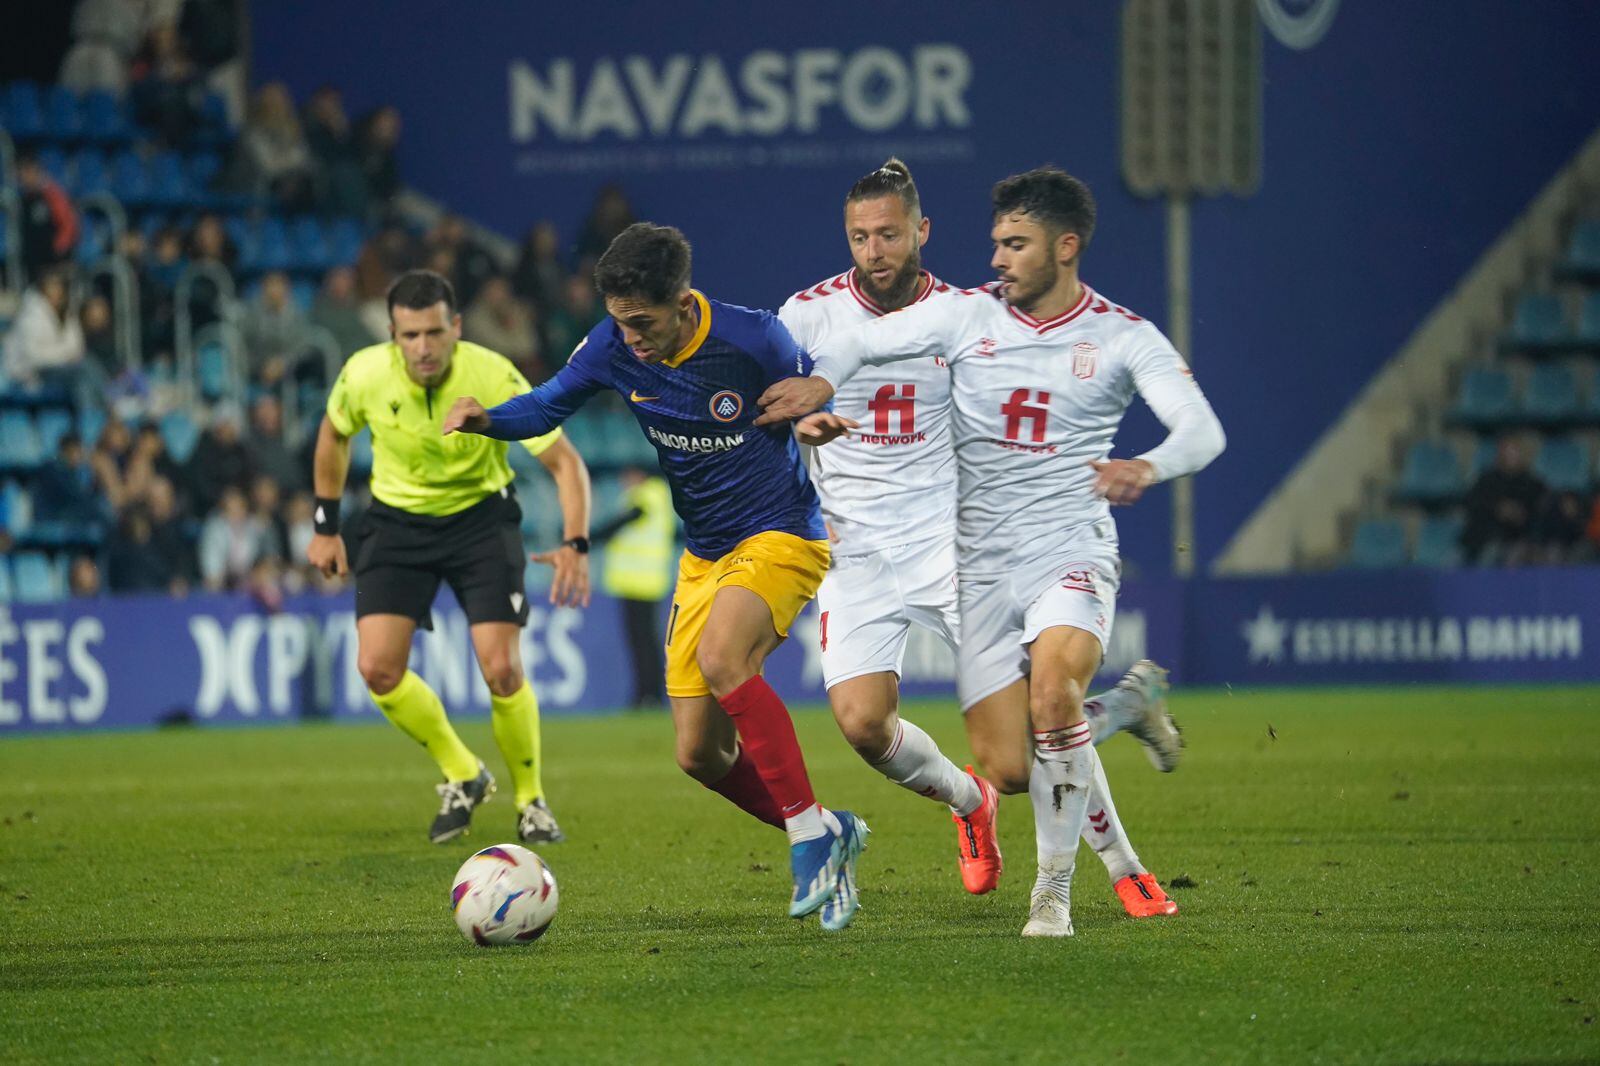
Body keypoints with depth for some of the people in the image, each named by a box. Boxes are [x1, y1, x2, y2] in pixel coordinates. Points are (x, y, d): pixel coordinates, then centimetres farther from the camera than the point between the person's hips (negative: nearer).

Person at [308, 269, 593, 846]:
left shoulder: (494, 377, -25)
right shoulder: (365, 375, -19)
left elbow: (565, 462, -20)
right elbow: (334, 435, 5)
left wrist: (575, 545, -34)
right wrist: (326, 526, 7)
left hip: (480, 516, -2)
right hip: (397, 521, 2)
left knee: (502, 670, -14)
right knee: (377, 669, -13)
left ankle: (531, 799, 11)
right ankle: (462, 776, 12)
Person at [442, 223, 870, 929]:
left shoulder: (753, 340, -18)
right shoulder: (614, 347, -7)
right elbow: (548, 405, 4)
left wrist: (822, 420, -23)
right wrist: (487, 418, -16)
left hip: (781, 535, -6)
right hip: (704, 557, 6)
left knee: (720, 659, -34)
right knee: (699, 756, -1)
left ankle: (809, 830, -23)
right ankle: (829, 840, 22)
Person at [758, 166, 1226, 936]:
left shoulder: (1123, 339, 0)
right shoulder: (968, 316, 5)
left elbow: (1202, 430, -10)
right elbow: (858, 342, 10)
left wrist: (1148, 467, -32)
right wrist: (822, 379, -13)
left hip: (1071, 555, -2)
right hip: (984, 568, 3)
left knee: (1053, 694, -32)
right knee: (1008, 771, -6)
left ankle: (1054, 890, -15)